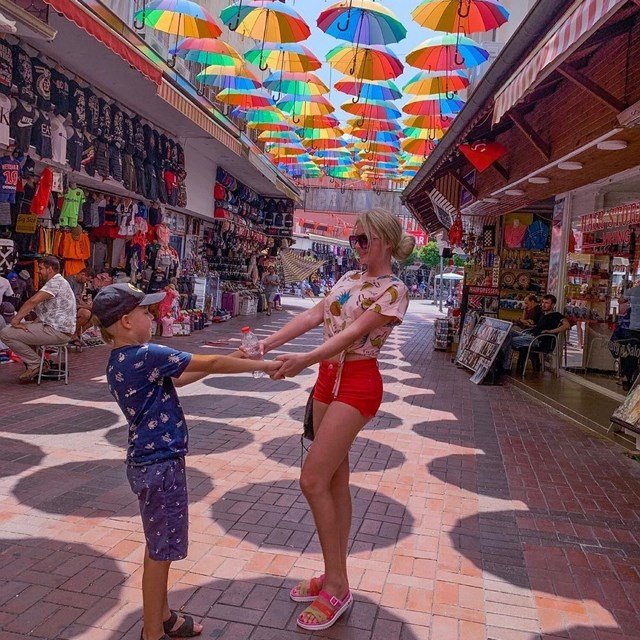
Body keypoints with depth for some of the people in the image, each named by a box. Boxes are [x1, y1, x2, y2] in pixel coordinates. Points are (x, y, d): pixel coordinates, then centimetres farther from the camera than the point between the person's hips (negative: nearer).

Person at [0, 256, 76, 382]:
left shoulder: (56, 282, -14)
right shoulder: (57, 282, 21)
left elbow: (33, 301, -26)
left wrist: (16, 320, -20)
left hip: (57, 332, -11)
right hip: (58, 328, 11)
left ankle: (35, 364, -2)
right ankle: (33, 363, 17)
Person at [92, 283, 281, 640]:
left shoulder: (121, 360, 7)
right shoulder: (146, 356, -23)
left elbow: (177, 379, 14)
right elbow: (210, 364, -20)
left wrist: (229, 360, 9)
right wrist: (264, 366, -10)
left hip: (149, 461, 10)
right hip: (161, 465, -10)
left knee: (159, 547, 22)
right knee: (161, 552, 6)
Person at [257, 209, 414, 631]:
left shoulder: (394, 290, -10)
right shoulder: (349, 279, 13)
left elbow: (354, 332, -22)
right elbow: (313, 317, 6)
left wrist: (306, 360, -34)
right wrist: (267, 344, -6)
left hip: (357, 384, -8)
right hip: (329, 378, 8)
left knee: (313, 481, -10)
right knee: (335, 481, 13)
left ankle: (337, 588, 6)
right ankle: (334, 577, 27)